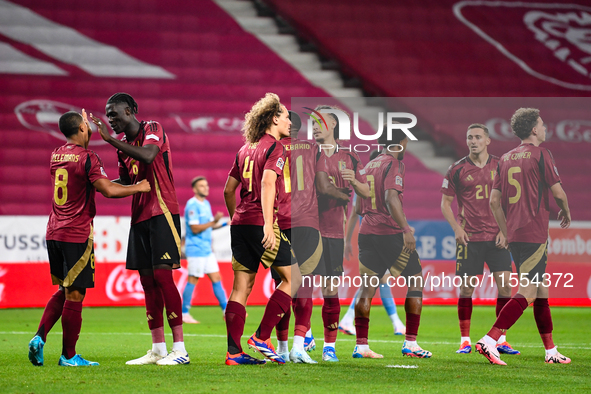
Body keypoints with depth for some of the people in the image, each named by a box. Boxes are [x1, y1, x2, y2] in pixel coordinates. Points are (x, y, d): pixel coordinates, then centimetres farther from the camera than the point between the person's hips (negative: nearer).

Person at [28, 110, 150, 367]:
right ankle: (68, 356, 4)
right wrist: (138, 188, -6)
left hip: (54, 232, 8)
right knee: (74, 295, -1)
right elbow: (108, 190, -19)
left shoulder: (56, 155, 10)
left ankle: (40, 337, 4)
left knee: (64, 290, 19)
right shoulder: (87, 157, -12)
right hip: (77, 235, -8)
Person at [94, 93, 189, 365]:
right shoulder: (123, 145, 16)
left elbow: (148, 156, -27)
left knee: (162, 275, -13)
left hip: (162, 212, -8)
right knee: (147, 281, 5)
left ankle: (180, 350, -12)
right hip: (139, 217, 8)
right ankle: (158, 350, 9)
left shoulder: (153, 130, -7)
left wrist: (110, 139, -26)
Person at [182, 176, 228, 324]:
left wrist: (224, 224, 5)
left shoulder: (206, 204, 14)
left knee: (216, 278, 7)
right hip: (196, 249, -9)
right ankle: (184, 314, 3)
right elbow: (195, 228, -20)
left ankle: (227, 311, 7)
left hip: (207, 249, 9)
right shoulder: (192, 205, -14)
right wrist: (213, 222, -24)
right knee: (193, 280, -4)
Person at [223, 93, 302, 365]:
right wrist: (268, 225, -24)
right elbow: (267, 183, -19)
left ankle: (233, 352, 2)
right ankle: (261, 337, -3)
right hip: (261, 224, -8)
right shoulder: (274, 147, -4)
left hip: (239, 223, 8)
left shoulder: (245, 149, 19)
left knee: (241, 287, 6)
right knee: (292, 279, 4)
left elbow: (228, 190, 21)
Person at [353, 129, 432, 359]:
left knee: (367, 288, 5)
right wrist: (406, 229, -26)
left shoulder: (369, 166, 16)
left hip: (366, 233, 7)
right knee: (415, 281, 5)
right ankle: (410, 343, 2)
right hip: (390, 233, -7)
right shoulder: (394, 164, -7)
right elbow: (391, 198, -22)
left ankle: (361, 345, -1)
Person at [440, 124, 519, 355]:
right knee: (466, 287, -1)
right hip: (469, 238, -1)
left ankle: (501, 340, 4)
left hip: (497, 237, 1)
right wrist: (456, 228, -7)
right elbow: (445, 202, 7)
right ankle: (465, 340, 8)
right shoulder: (457, 170, 2)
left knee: (504, 285, -4)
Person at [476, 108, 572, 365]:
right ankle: (489, 341, -21)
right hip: (534, 234, -8)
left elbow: (494, 200, 12)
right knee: (527, 293, -10)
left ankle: (551, 351, 16)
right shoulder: (540, 154, -6)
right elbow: (558, 192, -5)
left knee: (542, 291, 14)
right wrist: (566, 213, 15)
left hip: (514, 235, 8)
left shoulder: (505, 158, 13)